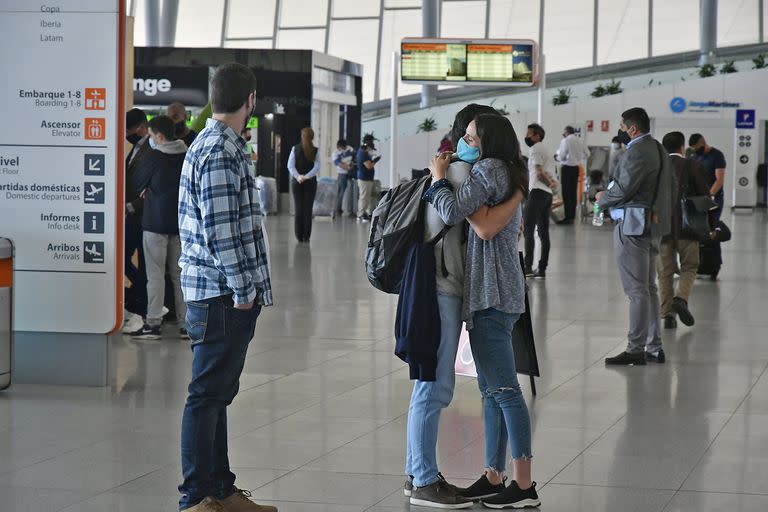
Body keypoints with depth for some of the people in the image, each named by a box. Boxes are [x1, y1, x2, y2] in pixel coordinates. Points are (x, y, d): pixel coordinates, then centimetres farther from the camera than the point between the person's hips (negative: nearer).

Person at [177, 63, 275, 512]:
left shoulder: (214, 145, 17)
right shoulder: (221, 151, -16)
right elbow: (220, 228, -21)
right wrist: (242, 290, -17)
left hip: (223, 294, 10)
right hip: (223, 294, -10)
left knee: (218, 393, 15)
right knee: (207, 395, -6)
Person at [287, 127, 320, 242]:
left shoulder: (295, 149, -1)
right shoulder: (315, 151, -2)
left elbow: (290, 165, -8)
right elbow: (317, 166, -11)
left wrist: (298, 176, -14)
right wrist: (307, 176, -15)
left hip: (296, 182, 1)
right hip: (310, 182, -1)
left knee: (298, 208, 5)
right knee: (308, 209, 2)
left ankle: (299, 235, 4)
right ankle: (306, 236, -1)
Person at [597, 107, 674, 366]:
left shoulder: (637, 151, -16)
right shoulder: (660, 150, 15)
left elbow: (624, 189, -20)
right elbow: (671, 186, 19)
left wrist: (603, 197, -2)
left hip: (632, 225, -10)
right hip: (653, 225, 10)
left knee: (636, 290, -8)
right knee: (649, 288, 14)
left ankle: (636, 349, -7)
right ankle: (654, 347, 17)